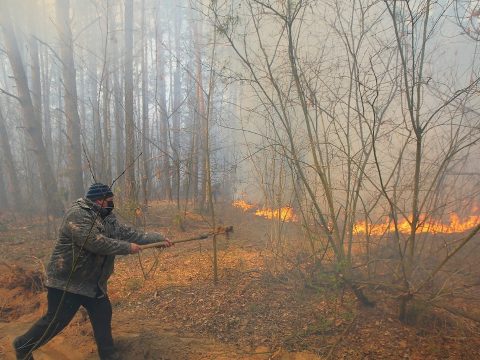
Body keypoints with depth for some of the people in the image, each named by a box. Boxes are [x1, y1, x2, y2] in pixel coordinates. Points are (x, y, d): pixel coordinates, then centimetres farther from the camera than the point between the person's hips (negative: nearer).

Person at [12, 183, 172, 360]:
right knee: (56, 320, 3)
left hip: (94, 282, 8)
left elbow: (128, 233, 4)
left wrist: (159, 238, -1)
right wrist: (127, 247, -22)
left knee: (103, 316, 11)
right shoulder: (77, 215, -22)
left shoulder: (107, 218, 6)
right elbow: (95, 242, -31)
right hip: (67, 281, -8)